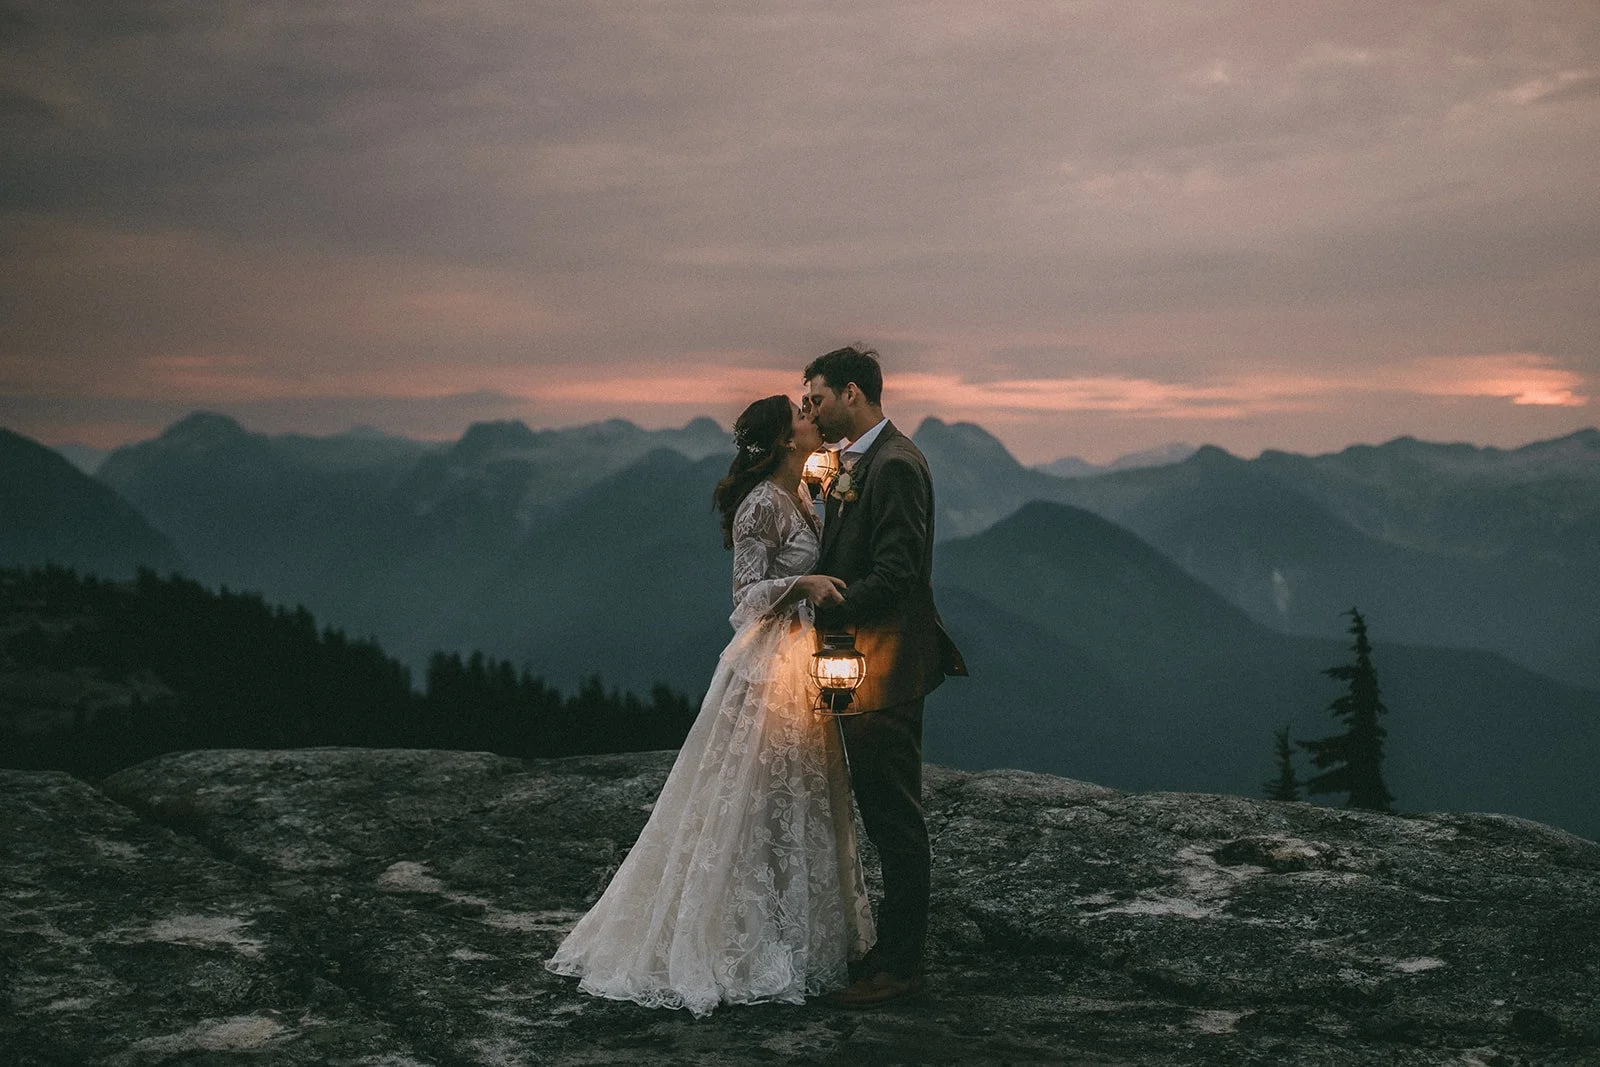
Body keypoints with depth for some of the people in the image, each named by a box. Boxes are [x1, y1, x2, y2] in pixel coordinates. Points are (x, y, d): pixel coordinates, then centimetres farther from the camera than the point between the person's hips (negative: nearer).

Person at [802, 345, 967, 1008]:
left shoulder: (895, 464, -16)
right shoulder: (856, 462, 15)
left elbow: (895, 574, -22)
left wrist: (820, 609, -18)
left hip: (886, 666, -10)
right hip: (859, 664, 10)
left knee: (894, 815, -3)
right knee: (884, 812, 15)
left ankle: (899, 966, 4)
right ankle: (896, 947, 25)